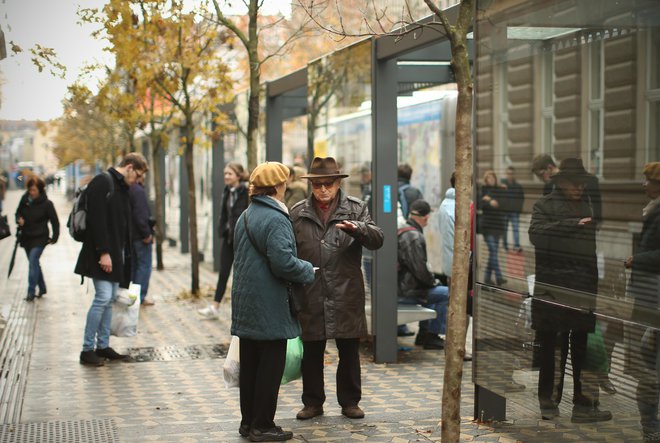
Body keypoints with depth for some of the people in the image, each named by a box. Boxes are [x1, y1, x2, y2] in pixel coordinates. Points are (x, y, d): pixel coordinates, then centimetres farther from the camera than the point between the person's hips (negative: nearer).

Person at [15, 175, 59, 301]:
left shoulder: (46, 204, -11)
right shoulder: (24, 199, 1)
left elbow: (55, 221, -5)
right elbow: (18, 212, 16)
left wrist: (54, 238, -3)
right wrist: (19, 219, -7)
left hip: (39, 239, -6)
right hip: (26, 238, 6)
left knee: (33, 262, -16)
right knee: (34, 263, 14)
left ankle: (31, 292, -14)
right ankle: (42, 288, 28)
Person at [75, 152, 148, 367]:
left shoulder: (122, 188, 17)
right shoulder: (102, 182, -12)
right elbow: (97, 220, -20)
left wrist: (125, 255, 15)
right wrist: (103, 252, -23)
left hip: (115, 254, 9)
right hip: (102, 254, -9)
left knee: (110, 299, 10)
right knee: (103, 297, -11)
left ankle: (103, 345, 16)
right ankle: (87, 349, -4)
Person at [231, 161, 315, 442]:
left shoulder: (245, 217, 14)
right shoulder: (275, 220, -16)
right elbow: (283, 261, -23)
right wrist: (307, 271, -5)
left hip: (245, 303, 9)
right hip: (269, 307, -9)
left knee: (249, 364, 14)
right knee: (270, 366, -1)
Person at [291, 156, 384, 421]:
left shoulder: (356, 208, 4)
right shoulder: (298, 213, 7)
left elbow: (376, 240, -7)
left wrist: (357, 228, -28)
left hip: (346, 295, -1)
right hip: (310, 296, 1)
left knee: (349, 352, 8)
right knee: (311, 353, 8)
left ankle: (349, 401, 21)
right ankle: (313, 402, 20)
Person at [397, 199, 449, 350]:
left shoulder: (400, 231, 13)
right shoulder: (413, 236, -20)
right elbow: (420, 268, -22)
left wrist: (431, 280, 18)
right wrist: (434, 281, -3)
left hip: (397, 287, 11)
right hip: (405, 292, -11)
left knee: (431, 289, 30)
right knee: (446, 294, -6)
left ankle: (424, 332, 30)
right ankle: (431, 336, 2)